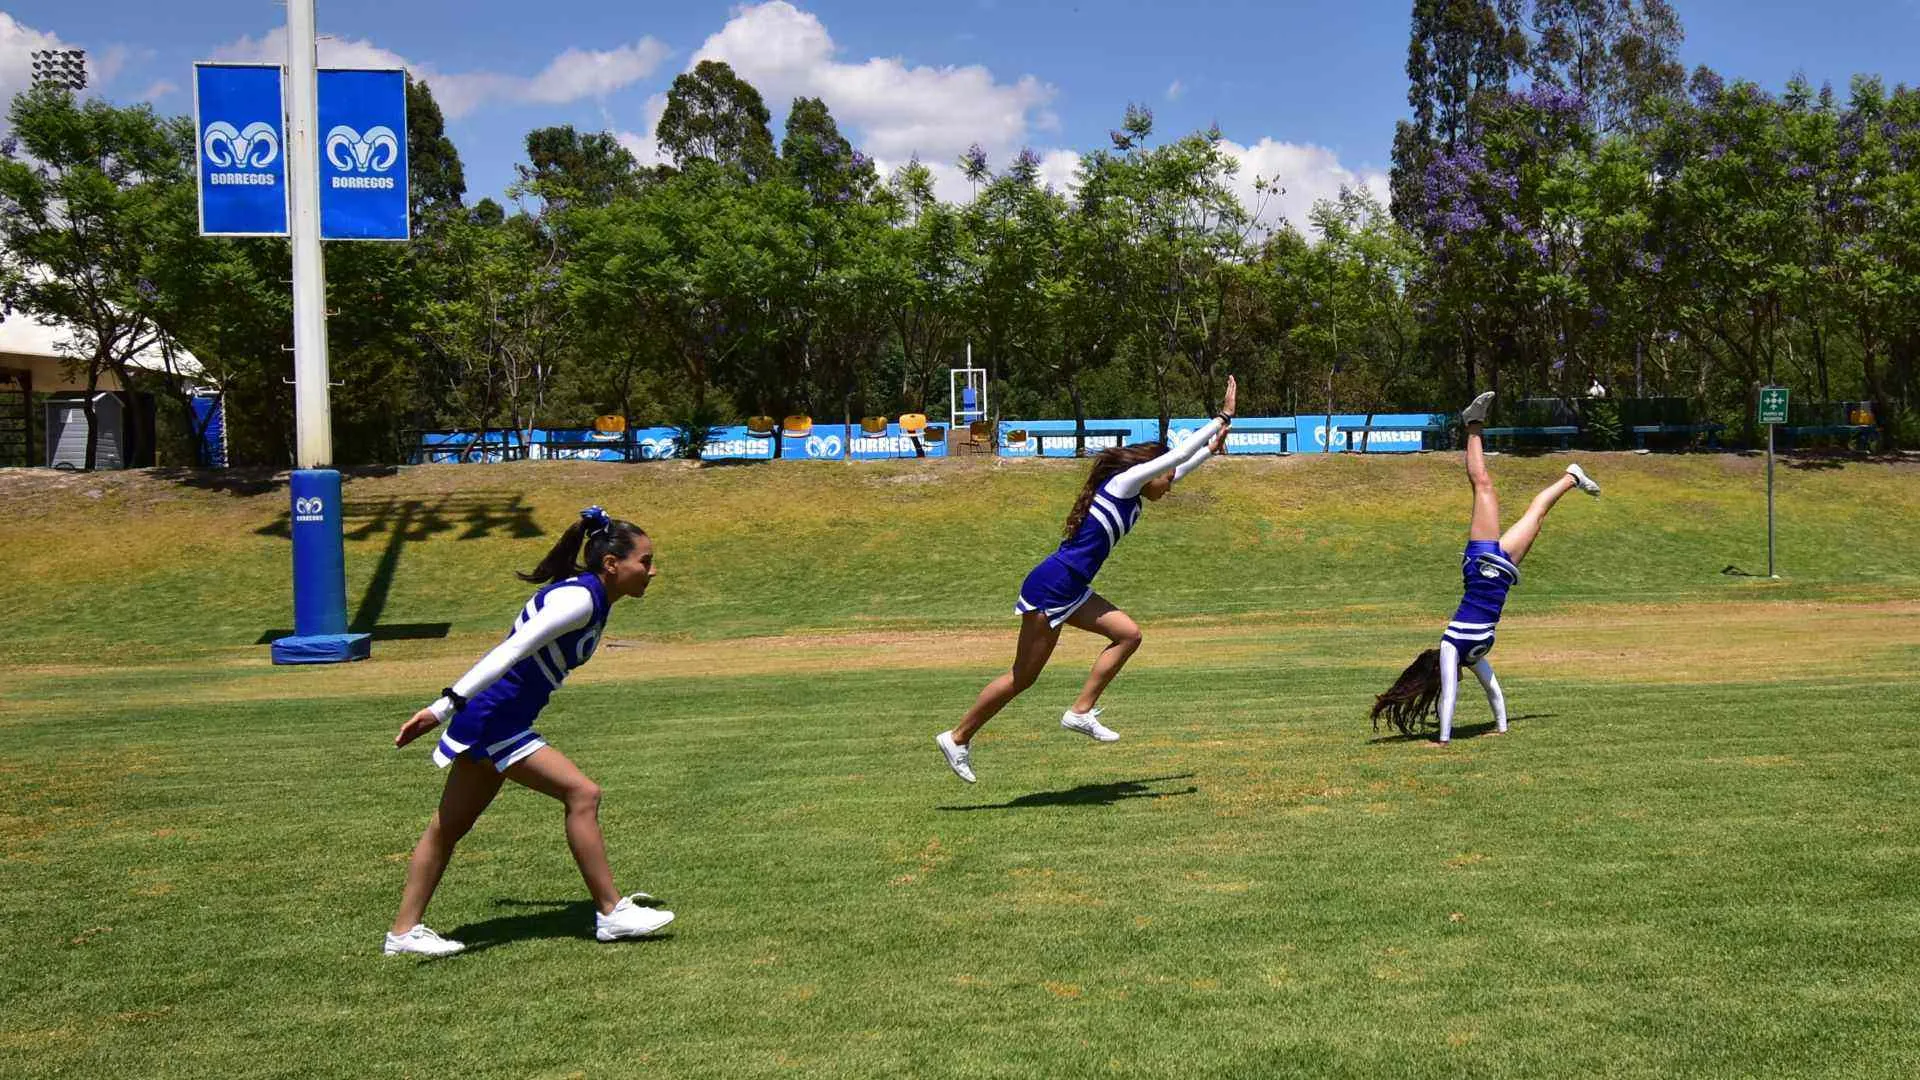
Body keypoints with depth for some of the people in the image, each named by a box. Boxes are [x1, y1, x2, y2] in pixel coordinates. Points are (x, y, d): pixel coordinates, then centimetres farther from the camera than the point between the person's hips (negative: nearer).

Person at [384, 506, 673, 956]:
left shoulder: (585, 595, 12)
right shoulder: (579, 598, -19)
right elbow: (512, 651, -27)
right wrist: (446, 706, -32)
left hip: (490, 719, 10)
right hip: (493, 719, -10)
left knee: (449, 826, 14)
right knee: (582, 793, -12)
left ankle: (404, 931, 22)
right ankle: (612, 914, -5)